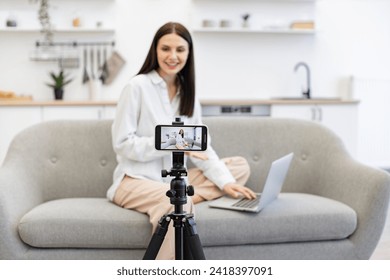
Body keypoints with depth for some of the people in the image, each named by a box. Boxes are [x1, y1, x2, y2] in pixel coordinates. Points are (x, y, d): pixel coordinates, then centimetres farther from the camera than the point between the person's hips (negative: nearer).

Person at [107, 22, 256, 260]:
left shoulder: (188, 92, 10)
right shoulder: (138, 86, -8)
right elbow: (122, 144, -12)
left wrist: (225, 181, -12)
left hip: (175, 179, 7)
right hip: (136, 180, -7)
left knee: (240, 166, -5)